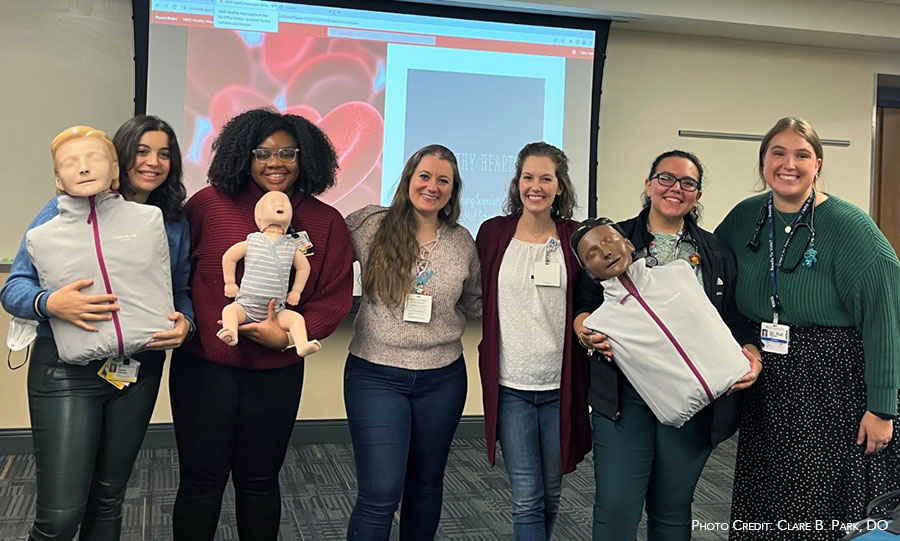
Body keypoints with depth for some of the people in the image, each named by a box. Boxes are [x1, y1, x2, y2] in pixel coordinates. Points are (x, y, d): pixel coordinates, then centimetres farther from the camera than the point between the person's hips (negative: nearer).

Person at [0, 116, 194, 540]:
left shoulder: (174, 222, 7)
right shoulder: (64, 210, -6)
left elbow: (182, 291, 12)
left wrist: (184, 323, -10)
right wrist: (50, 303, -27)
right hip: (68, 371, -4)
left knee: (108, 500, 17)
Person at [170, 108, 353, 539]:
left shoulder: (326, 223, 0)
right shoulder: (209, 204, -5)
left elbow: (333, 298, -2)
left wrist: (288, 336, -15)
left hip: (277, 372, 2)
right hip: (203, 366, -1)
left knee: (259, 482, 17)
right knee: (201, 482, 9)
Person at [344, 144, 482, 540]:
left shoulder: (462, 242, 4)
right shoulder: (368, 225, -6)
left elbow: (476, 302, 16)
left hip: (442, 379, 4)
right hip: (375, 376, -3)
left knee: (426, 485, 18)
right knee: (380, 495, -6)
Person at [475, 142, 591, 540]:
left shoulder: (576, 237, 0)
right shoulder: (493, 233, 1)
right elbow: (480, 301, 8)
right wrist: (488, 356, 3)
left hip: (560, 385, 1)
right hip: (510, 385, -1)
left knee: (551, 492, 14)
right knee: (526, 498, -1)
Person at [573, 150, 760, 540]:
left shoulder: (717, 253, 11)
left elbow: (735, 318, 11)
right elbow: (582, 304, 6)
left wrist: (751, 353, -7)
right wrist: (588, 333, -15)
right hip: (624, 395, -1)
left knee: (672, 509, 14)